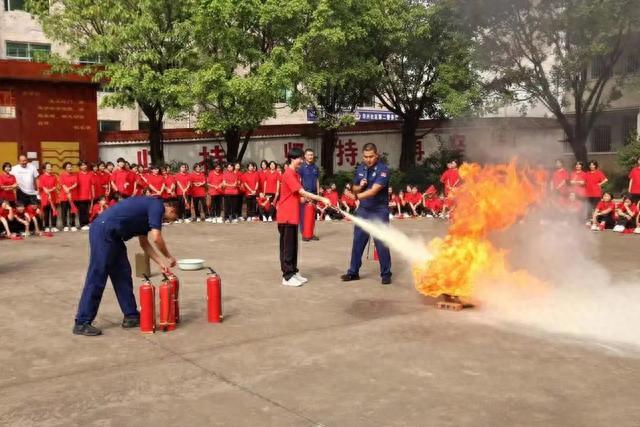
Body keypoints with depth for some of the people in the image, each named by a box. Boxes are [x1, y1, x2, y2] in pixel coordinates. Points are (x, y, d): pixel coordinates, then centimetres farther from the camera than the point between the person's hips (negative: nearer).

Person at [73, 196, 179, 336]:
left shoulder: (149, 209, 22)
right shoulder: (157, 206, -6)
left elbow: (144, 243, 25)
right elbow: (156, 238, -14)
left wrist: (161, 262, 20)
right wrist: (169, 257, 2)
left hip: (112, 234, 10)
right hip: (104, 230, -10)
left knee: (123, 275, 12)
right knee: (96, 278, -6)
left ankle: (131, 316, 19)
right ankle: (82, 323, 0)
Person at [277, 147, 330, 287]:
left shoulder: (295, 174, 16)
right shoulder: (289, 174, -16)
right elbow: (302, 192, -22)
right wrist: (322, 199, -23)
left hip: (293, 216, 9)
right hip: (286, 216, -9)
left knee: (293, 246, 13)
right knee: (287, 246, -4)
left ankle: (294, 272, 20)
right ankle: (287, 276, 0)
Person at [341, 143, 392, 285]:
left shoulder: (383, 169, -16)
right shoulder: (360, 168, 4)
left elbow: (374, 190, -27)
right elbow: (355, 189, 12)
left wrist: (359, 196, -38)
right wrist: (360, 187, -10)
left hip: (379, 211, -5)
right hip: (363, 210, 5)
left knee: (381, 243, -1)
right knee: (358, 241, 10)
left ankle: (386, 274, 12)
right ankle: (353, 272, 21)